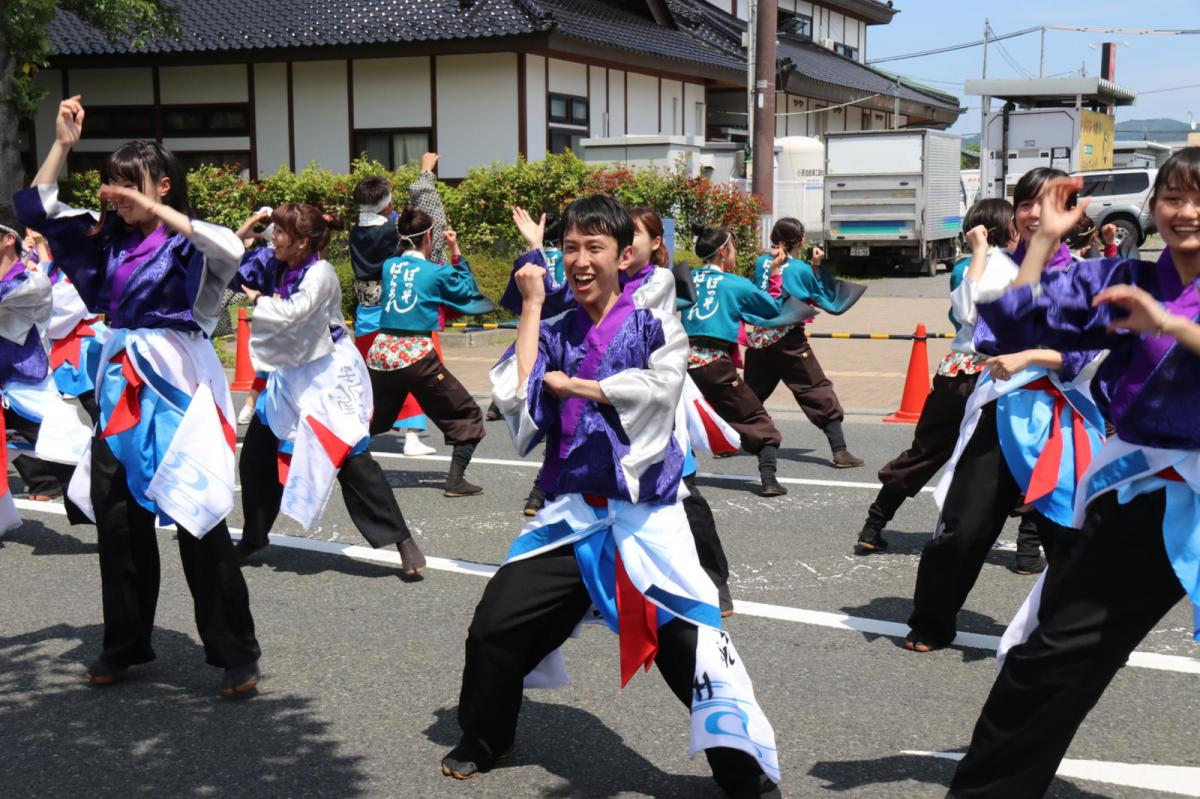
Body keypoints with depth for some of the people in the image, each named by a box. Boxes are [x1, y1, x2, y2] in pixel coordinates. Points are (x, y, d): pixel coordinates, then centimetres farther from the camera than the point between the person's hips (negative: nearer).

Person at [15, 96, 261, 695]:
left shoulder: (187, 239, -6)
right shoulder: (107, 238, 11)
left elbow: (230, 249, -29)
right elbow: (35, 209, 13)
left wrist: (154, 210, -25)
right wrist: (63, 143, 5)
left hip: (176, 381, -7)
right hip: (121, 381, 7)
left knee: (196, 517, -5)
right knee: (116, 515, 12)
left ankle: (236, 654, 4)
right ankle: (125, 643, 27)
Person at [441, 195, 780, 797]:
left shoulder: (655, 326, -2)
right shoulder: (555, 335, 9)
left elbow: (654, 391, -21)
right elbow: (514, 399, -7)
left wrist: (567, 384, -10)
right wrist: (532, 307, -3)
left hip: (644, 518, -4)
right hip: (571, 516, 4)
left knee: (693, 647, -12)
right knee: (495, 628, 6)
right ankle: (483, 743, 33)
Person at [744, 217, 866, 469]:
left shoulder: (762, 263, 3)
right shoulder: (801, 269, -7)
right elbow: (824, 298, 4)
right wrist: (817, 267, 5)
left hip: (758, 339, 5)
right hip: (789, 342, -5)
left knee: (750, 394, 19)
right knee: (819, 393, -1)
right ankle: (840, 451, -5)